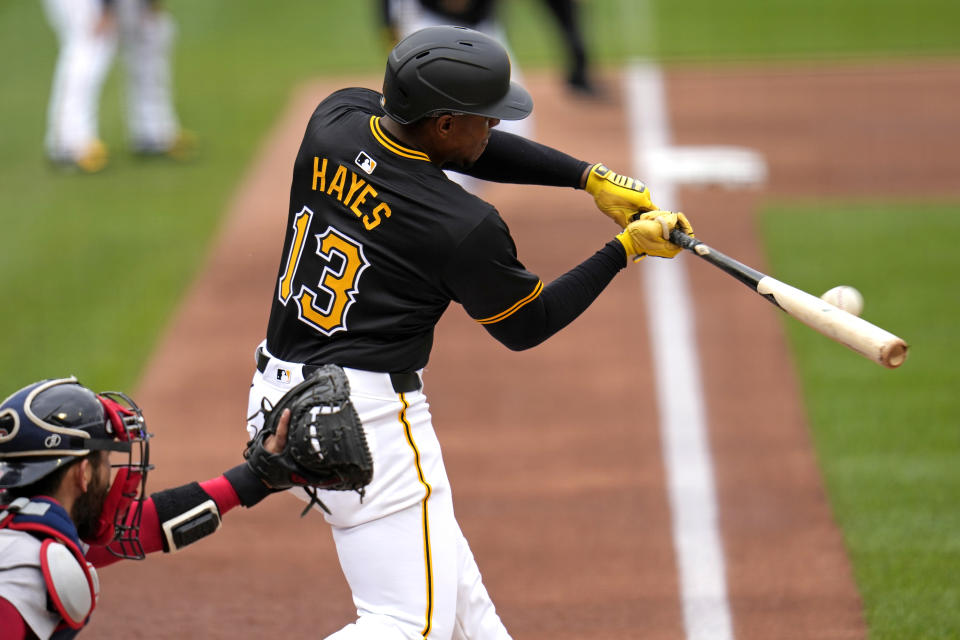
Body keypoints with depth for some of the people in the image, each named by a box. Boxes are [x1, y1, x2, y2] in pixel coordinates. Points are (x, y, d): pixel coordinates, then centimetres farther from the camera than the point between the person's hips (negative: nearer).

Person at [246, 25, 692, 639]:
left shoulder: (336, 117, -2)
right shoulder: (465, 228, -20)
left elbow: (473, 148, 13)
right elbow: (526, 325, 0)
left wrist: (591, 177, 7)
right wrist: (627, 248, 5)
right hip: (367, 414, -9)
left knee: (449, 576, 21)